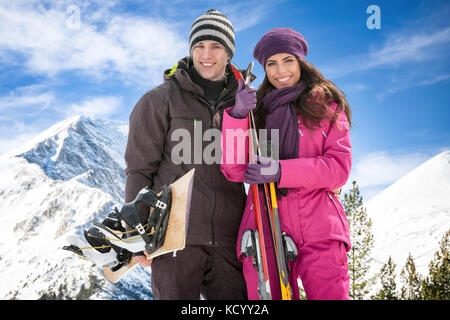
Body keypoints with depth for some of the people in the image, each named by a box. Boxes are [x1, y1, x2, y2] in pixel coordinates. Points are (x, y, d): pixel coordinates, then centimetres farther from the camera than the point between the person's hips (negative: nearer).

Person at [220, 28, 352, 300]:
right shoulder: (256, 109, 14)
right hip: (265, 226, 1)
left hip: (319, 228, -1)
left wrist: (281, 171, -15)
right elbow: (234, 171, 3)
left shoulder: (327, 105, 11)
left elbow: (339, 167, -1)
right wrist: (237, 116, -10)